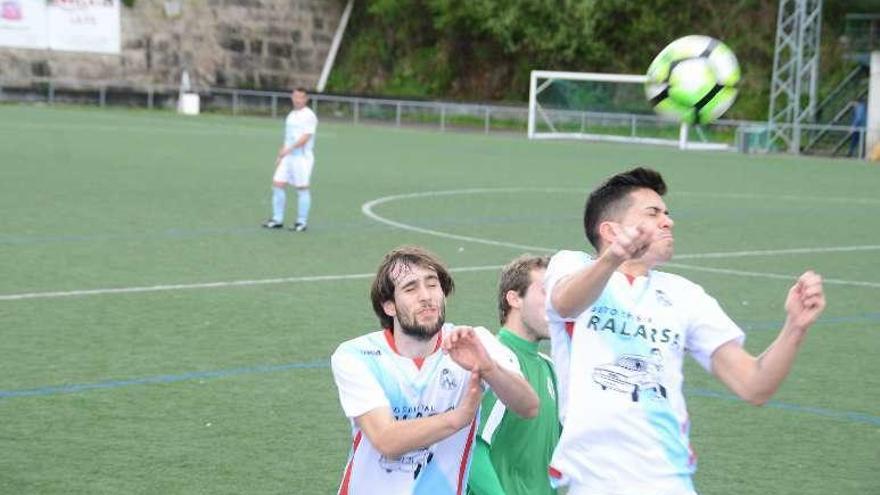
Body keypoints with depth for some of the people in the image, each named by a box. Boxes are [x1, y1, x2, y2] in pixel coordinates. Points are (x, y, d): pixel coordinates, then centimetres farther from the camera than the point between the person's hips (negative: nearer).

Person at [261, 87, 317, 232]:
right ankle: (277, 219, 9)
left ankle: (302, 222, 6)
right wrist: (280, 156, 19)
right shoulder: (291, 115, 17)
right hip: (287, 157, 7)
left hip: (303, 156, -7)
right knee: (277, 184, 1)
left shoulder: (309, 116, -7)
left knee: (302, 189, -2)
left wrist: (289, 149, -25)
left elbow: (305, 137, -17)